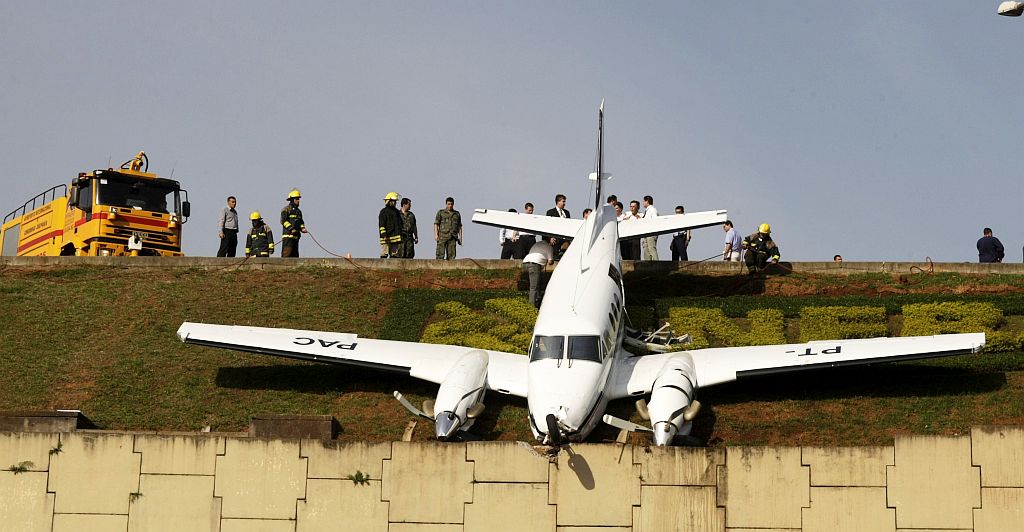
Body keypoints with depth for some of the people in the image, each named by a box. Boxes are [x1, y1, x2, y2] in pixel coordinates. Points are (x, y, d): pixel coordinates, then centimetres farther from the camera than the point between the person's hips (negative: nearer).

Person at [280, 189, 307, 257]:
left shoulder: (298, 211, 22)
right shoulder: (286, 209, -3)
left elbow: (301, 222, 24)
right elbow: (283, 221, -12)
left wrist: (302, 228, 3)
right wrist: (291, 229, -21)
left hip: (296, 236, 8)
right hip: (288, 235, -8)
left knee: (295, 254, 7)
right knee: (287, 252, -15)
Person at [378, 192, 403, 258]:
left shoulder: (397, 211, 19)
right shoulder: (383, 212, -4)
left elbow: (400, 224, 25)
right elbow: (381, 225, -10)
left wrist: (400, 235, 22)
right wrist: (384, 235, -18)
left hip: (395, 237, 7)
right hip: (387, 238, -7)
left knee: (394, 255, 6)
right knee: (384, 255, -8)